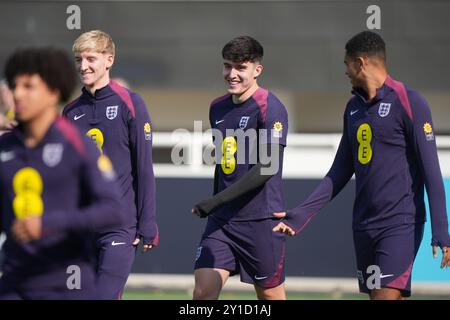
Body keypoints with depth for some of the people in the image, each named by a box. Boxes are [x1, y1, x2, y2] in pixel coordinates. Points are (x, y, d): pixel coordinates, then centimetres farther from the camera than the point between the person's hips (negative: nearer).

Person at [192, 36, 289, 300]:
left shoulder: (270, 108, -11)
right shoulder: (218, 108, 12)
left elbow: (267, 167, -19)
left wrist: (217, 200, -21)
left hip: (261, 220, -6)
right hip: (222, 220, 6)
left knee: (270, 294, 5)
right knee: (203, 291, -5)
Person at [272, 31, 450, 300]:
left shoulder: (409, 102, -8)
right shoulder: (354, 107, 14)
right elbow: (340, 172, 19)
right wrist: (301, 215, 12)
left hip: (401, 224, -7)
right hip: (364, 224, 7)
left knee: (386, 295, -17)